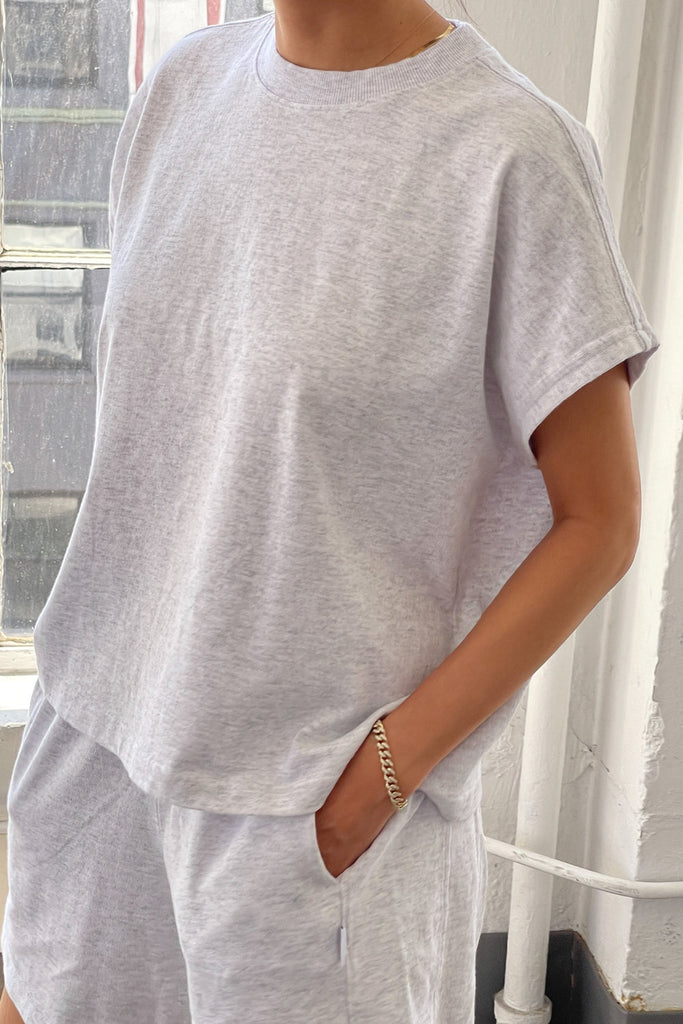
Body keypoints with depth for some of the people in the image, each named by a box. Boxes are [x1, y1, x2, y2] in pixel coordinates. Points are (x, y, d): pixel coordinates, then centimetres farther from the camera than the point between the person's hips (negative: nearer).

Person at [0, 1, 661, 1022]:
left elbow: (599, 524, -13)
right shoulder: (182, 84, 3)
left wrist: (383, 769, -13)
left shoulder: (514, 151, -17)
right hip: (105, 718, 6)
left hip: (322, 785, -6)